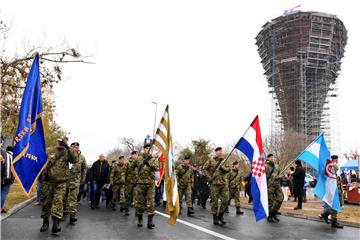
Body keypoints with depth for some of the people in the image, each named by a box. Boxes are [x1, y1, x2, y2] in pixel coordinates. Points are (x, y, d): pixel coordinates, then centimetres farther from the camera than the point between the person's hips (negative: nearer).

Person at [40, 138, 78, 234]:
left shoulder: (67, 153, 3)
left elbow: (74, 160, -14)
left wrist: (69, 148, -20)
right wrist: (44, 171, -4)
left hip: (61, 182, -2)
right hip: (49, 181, 2)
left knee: (58, 200, -12)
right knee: (47, 201, 9)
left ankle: (56, 223, -16)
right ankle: (45, 221, 23)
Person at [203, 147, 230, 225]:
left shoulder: (224, 161, 13)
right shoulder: (211, 161, 2)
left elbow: (228, 169, 7)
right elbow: (205, 169, 2)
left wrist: (223, 168, -13)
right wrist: (209, 177, -7)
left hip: (224, 183, 4)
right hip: (214, 183, -4)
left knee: (226, 200, 1)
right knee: (214, 201, 1)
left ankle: (220, 215, 18)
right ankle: (215, 217, 13)